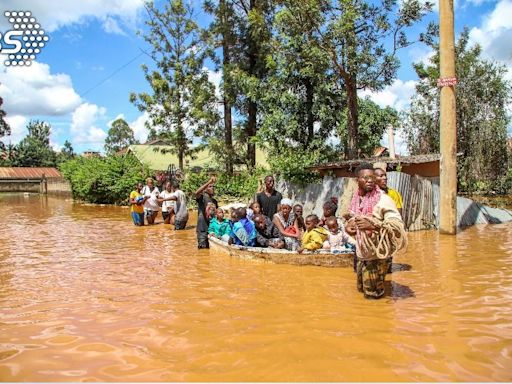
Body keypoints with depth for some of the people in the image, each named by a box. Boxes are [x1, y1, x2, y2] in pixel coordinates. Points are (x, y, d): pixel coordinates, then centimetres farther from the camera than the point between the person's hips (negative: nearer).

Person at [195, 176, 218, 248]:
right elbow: (197, 193, -30)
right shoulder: (202, 197, -6)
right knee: (203, 248, -2)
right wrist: (209, 182, -35)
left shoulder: (214, 201, 13)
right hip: (203, 228, -6)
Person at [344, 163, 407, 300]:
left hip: (376, 254, -6)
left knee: (373, 295, 7)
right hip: (362, 253, 6)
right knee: (361, 288, 21)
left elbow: (397, 224, -24)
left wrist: (373, 225, -32)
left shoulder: (383, 199, -18)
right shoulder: (356, 199, 2)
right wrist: (349, 225, 0)